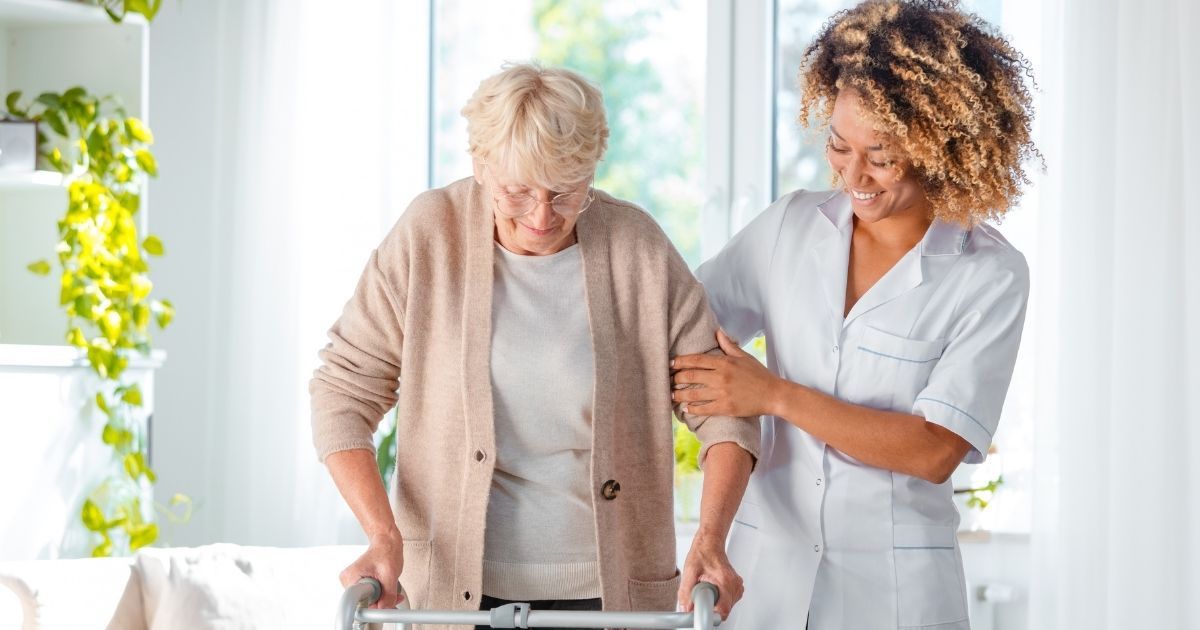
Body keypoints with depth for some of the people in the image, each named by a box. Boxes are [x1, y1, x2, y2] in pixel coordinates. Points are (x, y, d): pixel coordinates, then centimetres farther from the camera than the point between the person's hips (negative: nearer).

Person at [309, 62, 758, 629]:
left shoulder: (636, 245, -6)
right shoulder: (430, 235, -8)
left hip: (609, 583, 1)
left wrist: (711, 538, -19)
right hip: (458, 583, 0)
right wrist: (384, 536, -17)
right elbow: (343, 391, -4)